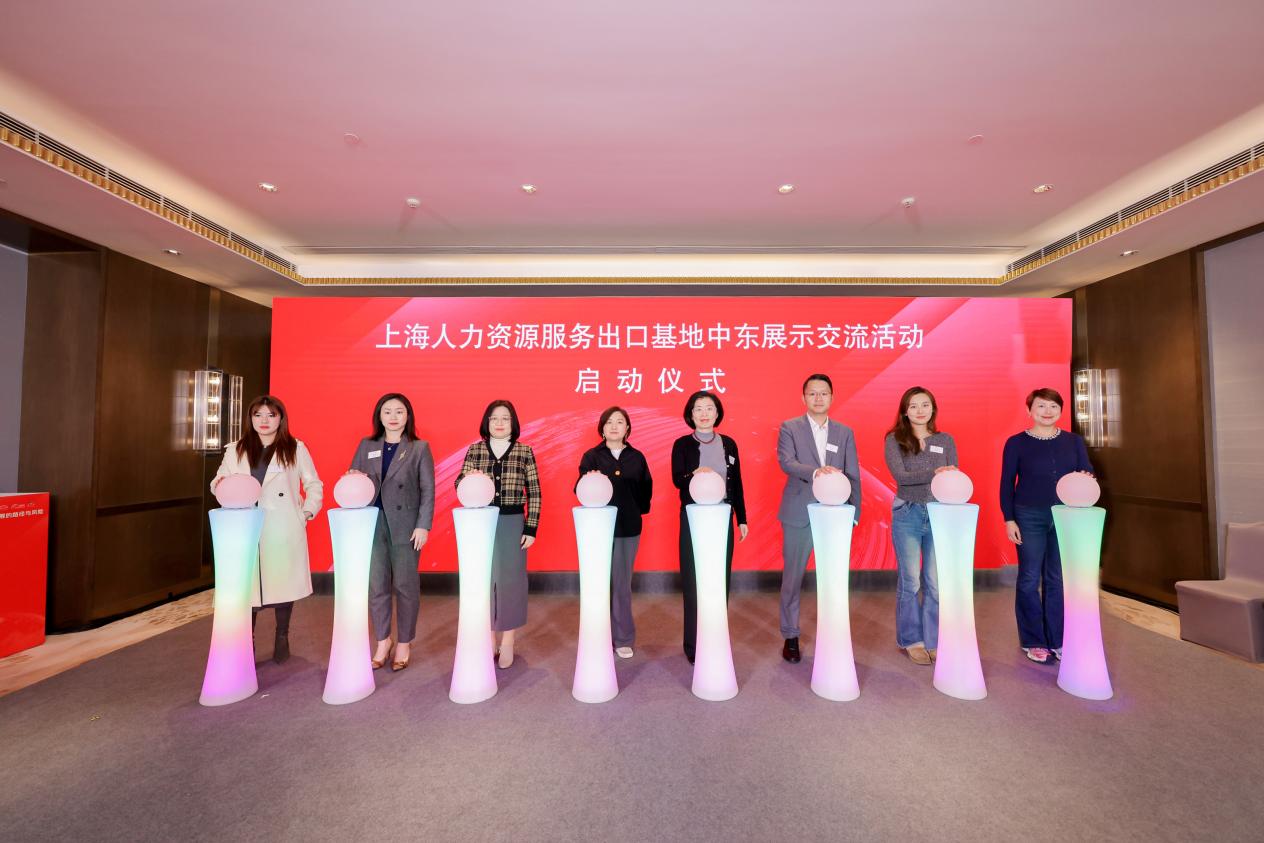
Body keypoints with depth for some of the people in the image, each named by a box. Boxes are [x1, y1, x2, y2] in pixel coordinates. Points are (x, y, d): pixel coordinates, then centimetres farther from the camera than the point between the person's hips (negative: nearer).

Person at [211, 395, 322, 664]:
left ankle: (282, 638, 22)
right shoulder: (235, 450, 10)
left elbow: (313, 484, 7)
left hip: (284, 530, -1)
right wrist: (220, 485, -14)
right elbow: (219, 483, 8)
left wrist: (307, 512, -4)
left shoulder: (296, 449, 5)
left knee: (283, 582, 5)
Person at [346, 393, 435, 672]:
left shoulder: (419, 448, 0)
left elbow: (428, 490, -4)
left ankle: (404, 644, 23)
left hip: (405, 526, -3)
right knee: (376, 586, 9)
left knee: (406, 586, 6)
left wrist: (423, 525, -10)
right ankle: (382, 641, 27)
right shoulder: (366, 445, 9)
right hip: (373, 524, 3)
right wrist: (354, 479, -13)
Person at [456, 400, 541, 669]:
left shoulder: (524, 451, -1)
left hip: (513, 523, -1)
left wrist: (531, 528, -5)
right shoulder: (475, 450, 3)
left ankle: (507, 641, 22)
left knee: (511, 578, 6)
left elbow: (534, 493, -1)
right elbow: (460, 485, 3)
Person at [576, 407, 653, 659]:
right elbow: (579, 488, -8)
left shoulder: (637, 457, 7)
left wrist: (638, 511, 2)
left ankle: (623, 639, 18)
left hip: (628, 528, 2)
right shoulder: (591, 456, 1)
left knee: (622, 585, 7)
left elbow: (646, 489, 10)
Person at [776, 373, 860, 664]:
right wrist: (816, 471, -31)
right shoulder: (789, 428, 1)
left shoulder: (845, 432, 10)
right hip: (799, 515, -2)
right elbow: (786, 461, -15)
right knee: (792, 578, 6)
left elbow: (853, 475, 9)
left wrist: (853, 514, 3)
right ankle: (790, 637, 21)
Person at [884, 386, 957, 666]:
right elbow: (900, 476, -11)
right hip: (907, 515, -2)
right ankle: (911, 640, 19)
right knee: (910, 582, 6)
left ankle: (933, 640, 19)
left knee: (936, 583, 5)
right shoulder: (894, 439, 0)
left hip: (940, 515, 2)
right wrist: (934, 474, -25)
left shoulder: (946, 441, 9)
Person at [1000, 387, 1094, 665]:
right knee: (1029, 579, 4)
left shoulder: (1073, 441, 7)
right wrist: (1009, 519, -7)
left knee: (1059, 580, 9)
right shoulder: (1016, 443, -2)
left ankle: (1057, 641, 22)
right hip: (1030, 517, -3)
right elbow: (1007, 483, -2)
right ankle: (1033, 642, 16)